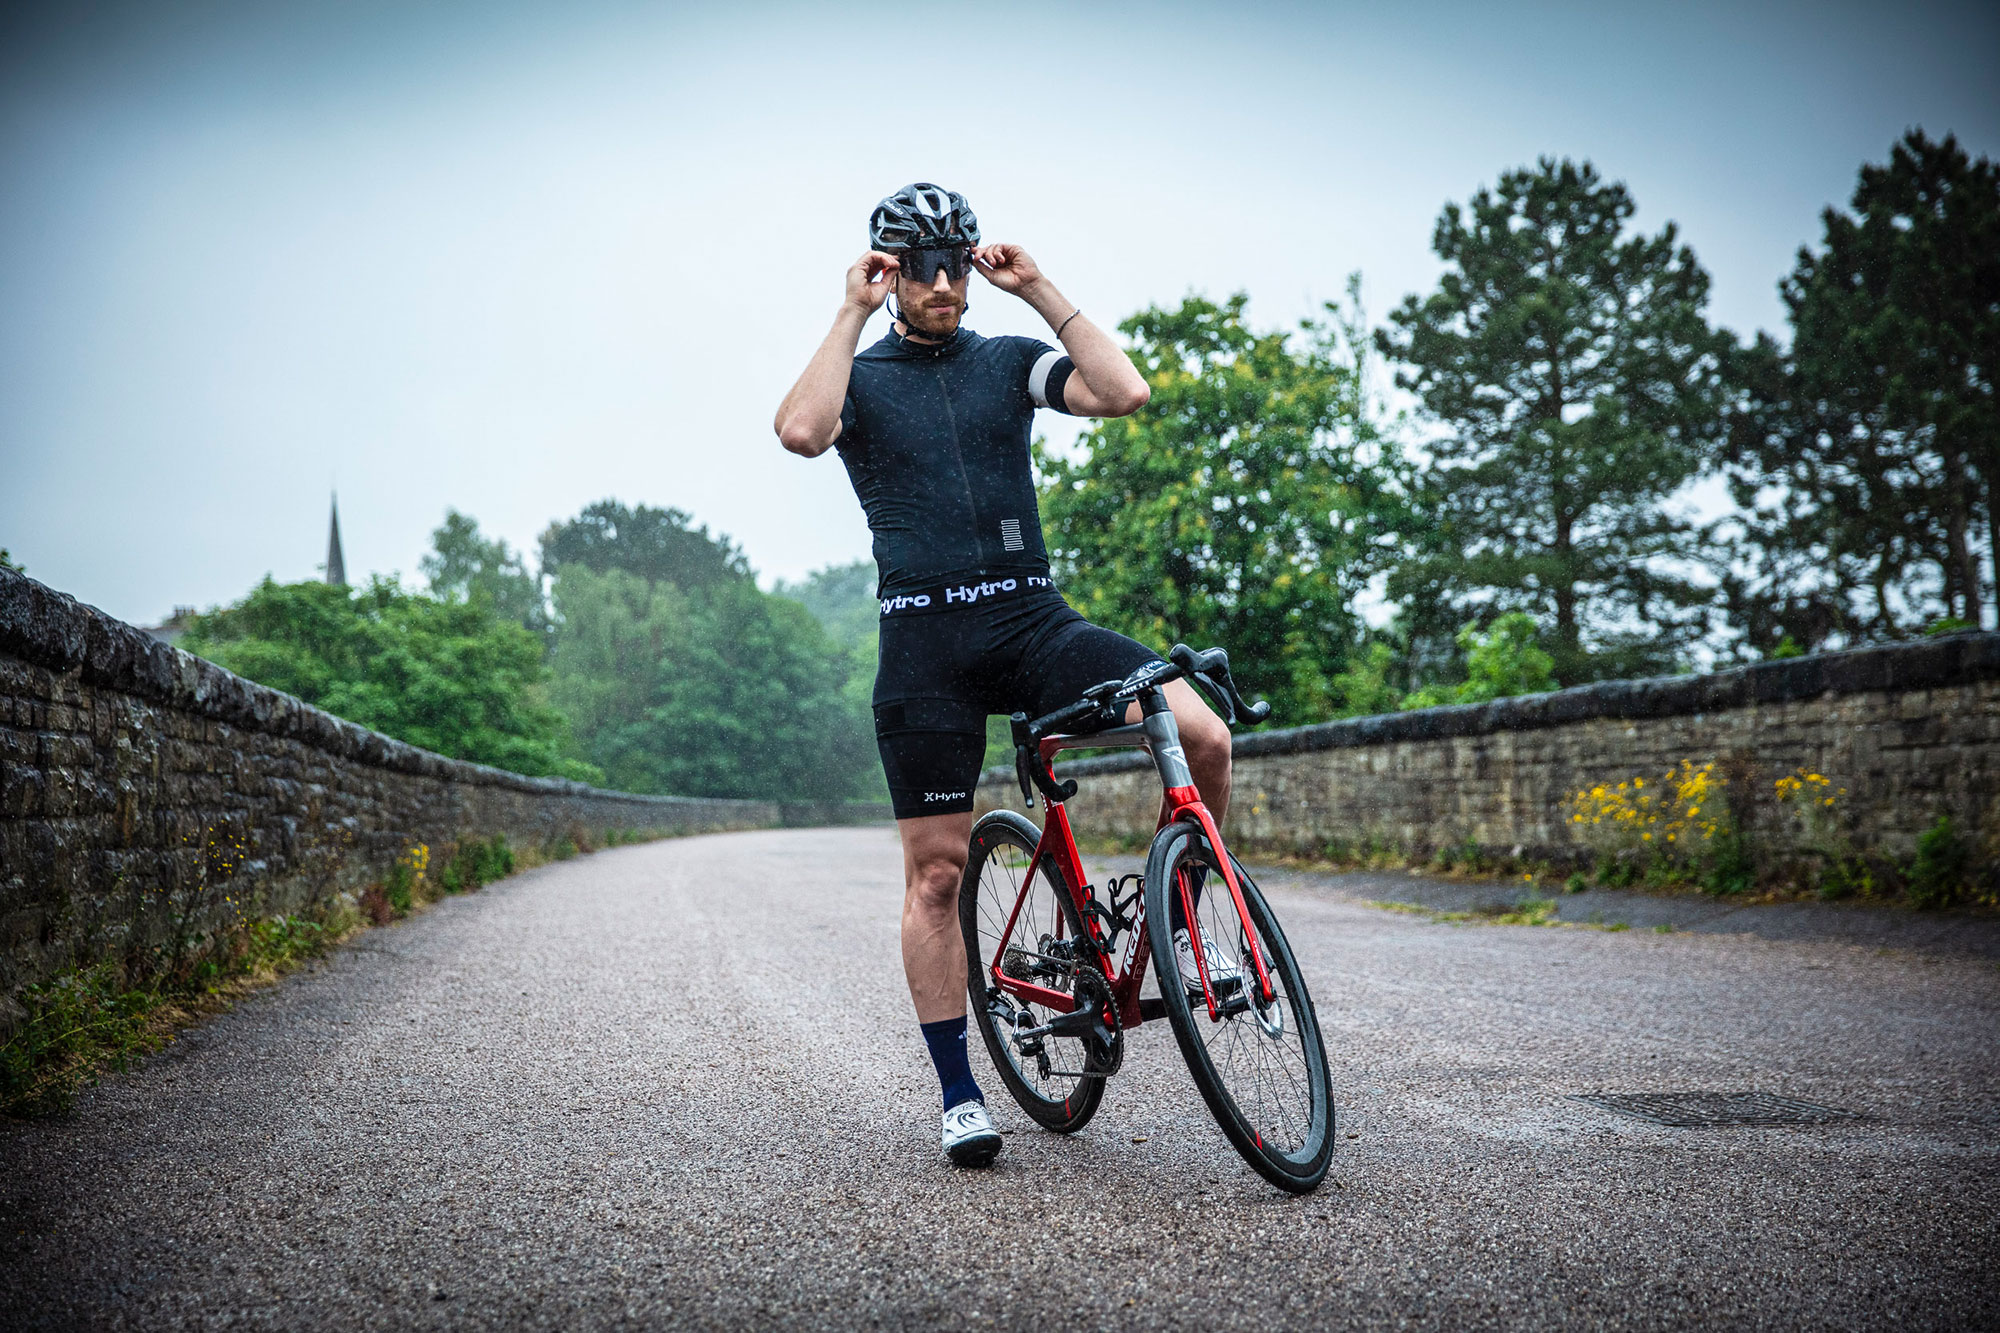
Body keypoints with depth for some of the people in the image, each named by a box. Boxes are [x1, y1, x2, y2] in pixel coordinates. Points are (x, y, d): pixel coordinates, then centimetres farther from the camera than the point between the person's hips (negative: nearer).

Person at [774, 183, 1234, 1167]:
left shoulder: (1010, 361, 13)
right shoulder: (861, 377, 8)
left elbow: (1124, 392, -5)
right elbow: (800, 433, -17)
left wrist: (1038, 290, -2)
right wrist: (853, 312, -10)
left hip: (1033, 619, 2)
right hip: (925, 641, -1)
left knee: (1203, 735, -20)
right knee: (936, 870, 0)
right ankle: (959, 1095, 14)